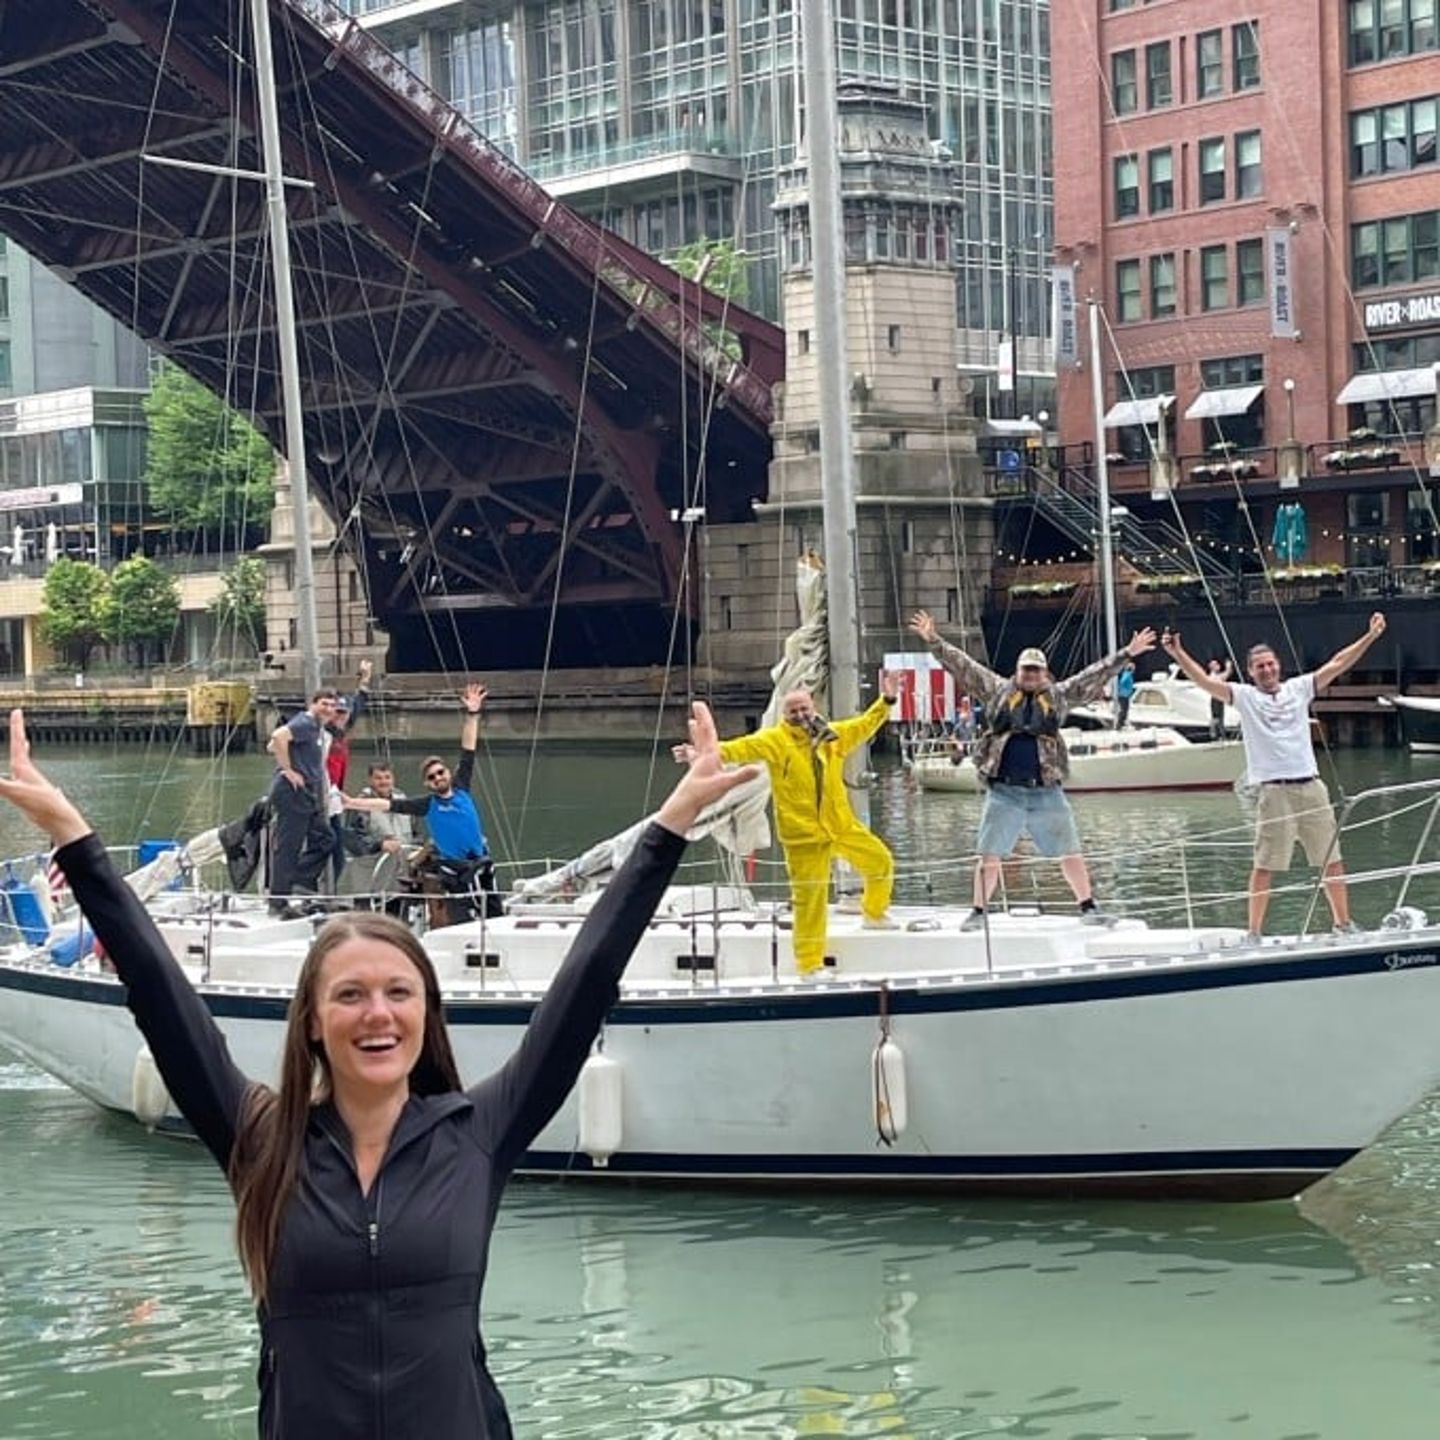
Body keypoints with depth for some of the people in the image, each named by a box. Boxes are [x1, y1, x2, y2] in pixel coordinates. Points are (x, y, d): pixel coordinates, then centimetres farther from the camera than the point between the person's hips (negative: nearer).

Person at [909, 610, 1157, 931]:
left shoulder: (1059, 695, 11)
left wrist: (1127, 654, 7)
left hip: (1046, 792, 1)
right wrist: (934, 641, 1)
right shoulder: (997, 690, 9)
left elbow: (1095, 675, 11)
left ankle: (1088, 908, 17)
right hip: (1004, 791, -1)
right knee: (990, 856, 0)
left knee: (1071, 853, 5)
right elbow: (962, 665, 7)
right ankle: (978, 912, 10)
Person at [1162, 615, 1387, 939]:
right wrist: (1177, 653, -19)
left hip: (1311, 787, 3)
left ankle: (1343, 923, 22)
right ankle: (1254, 932, 3)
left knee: (1332, 860, 9)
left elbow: (1337, 664, 11)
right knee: (1264, 866, -2)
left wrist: (1370, 636, 6)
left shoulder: (1299, 688, 12)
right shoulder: (1244, 696, 4)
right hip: (1274, 792, -3)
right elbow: (1204, 680, -6)